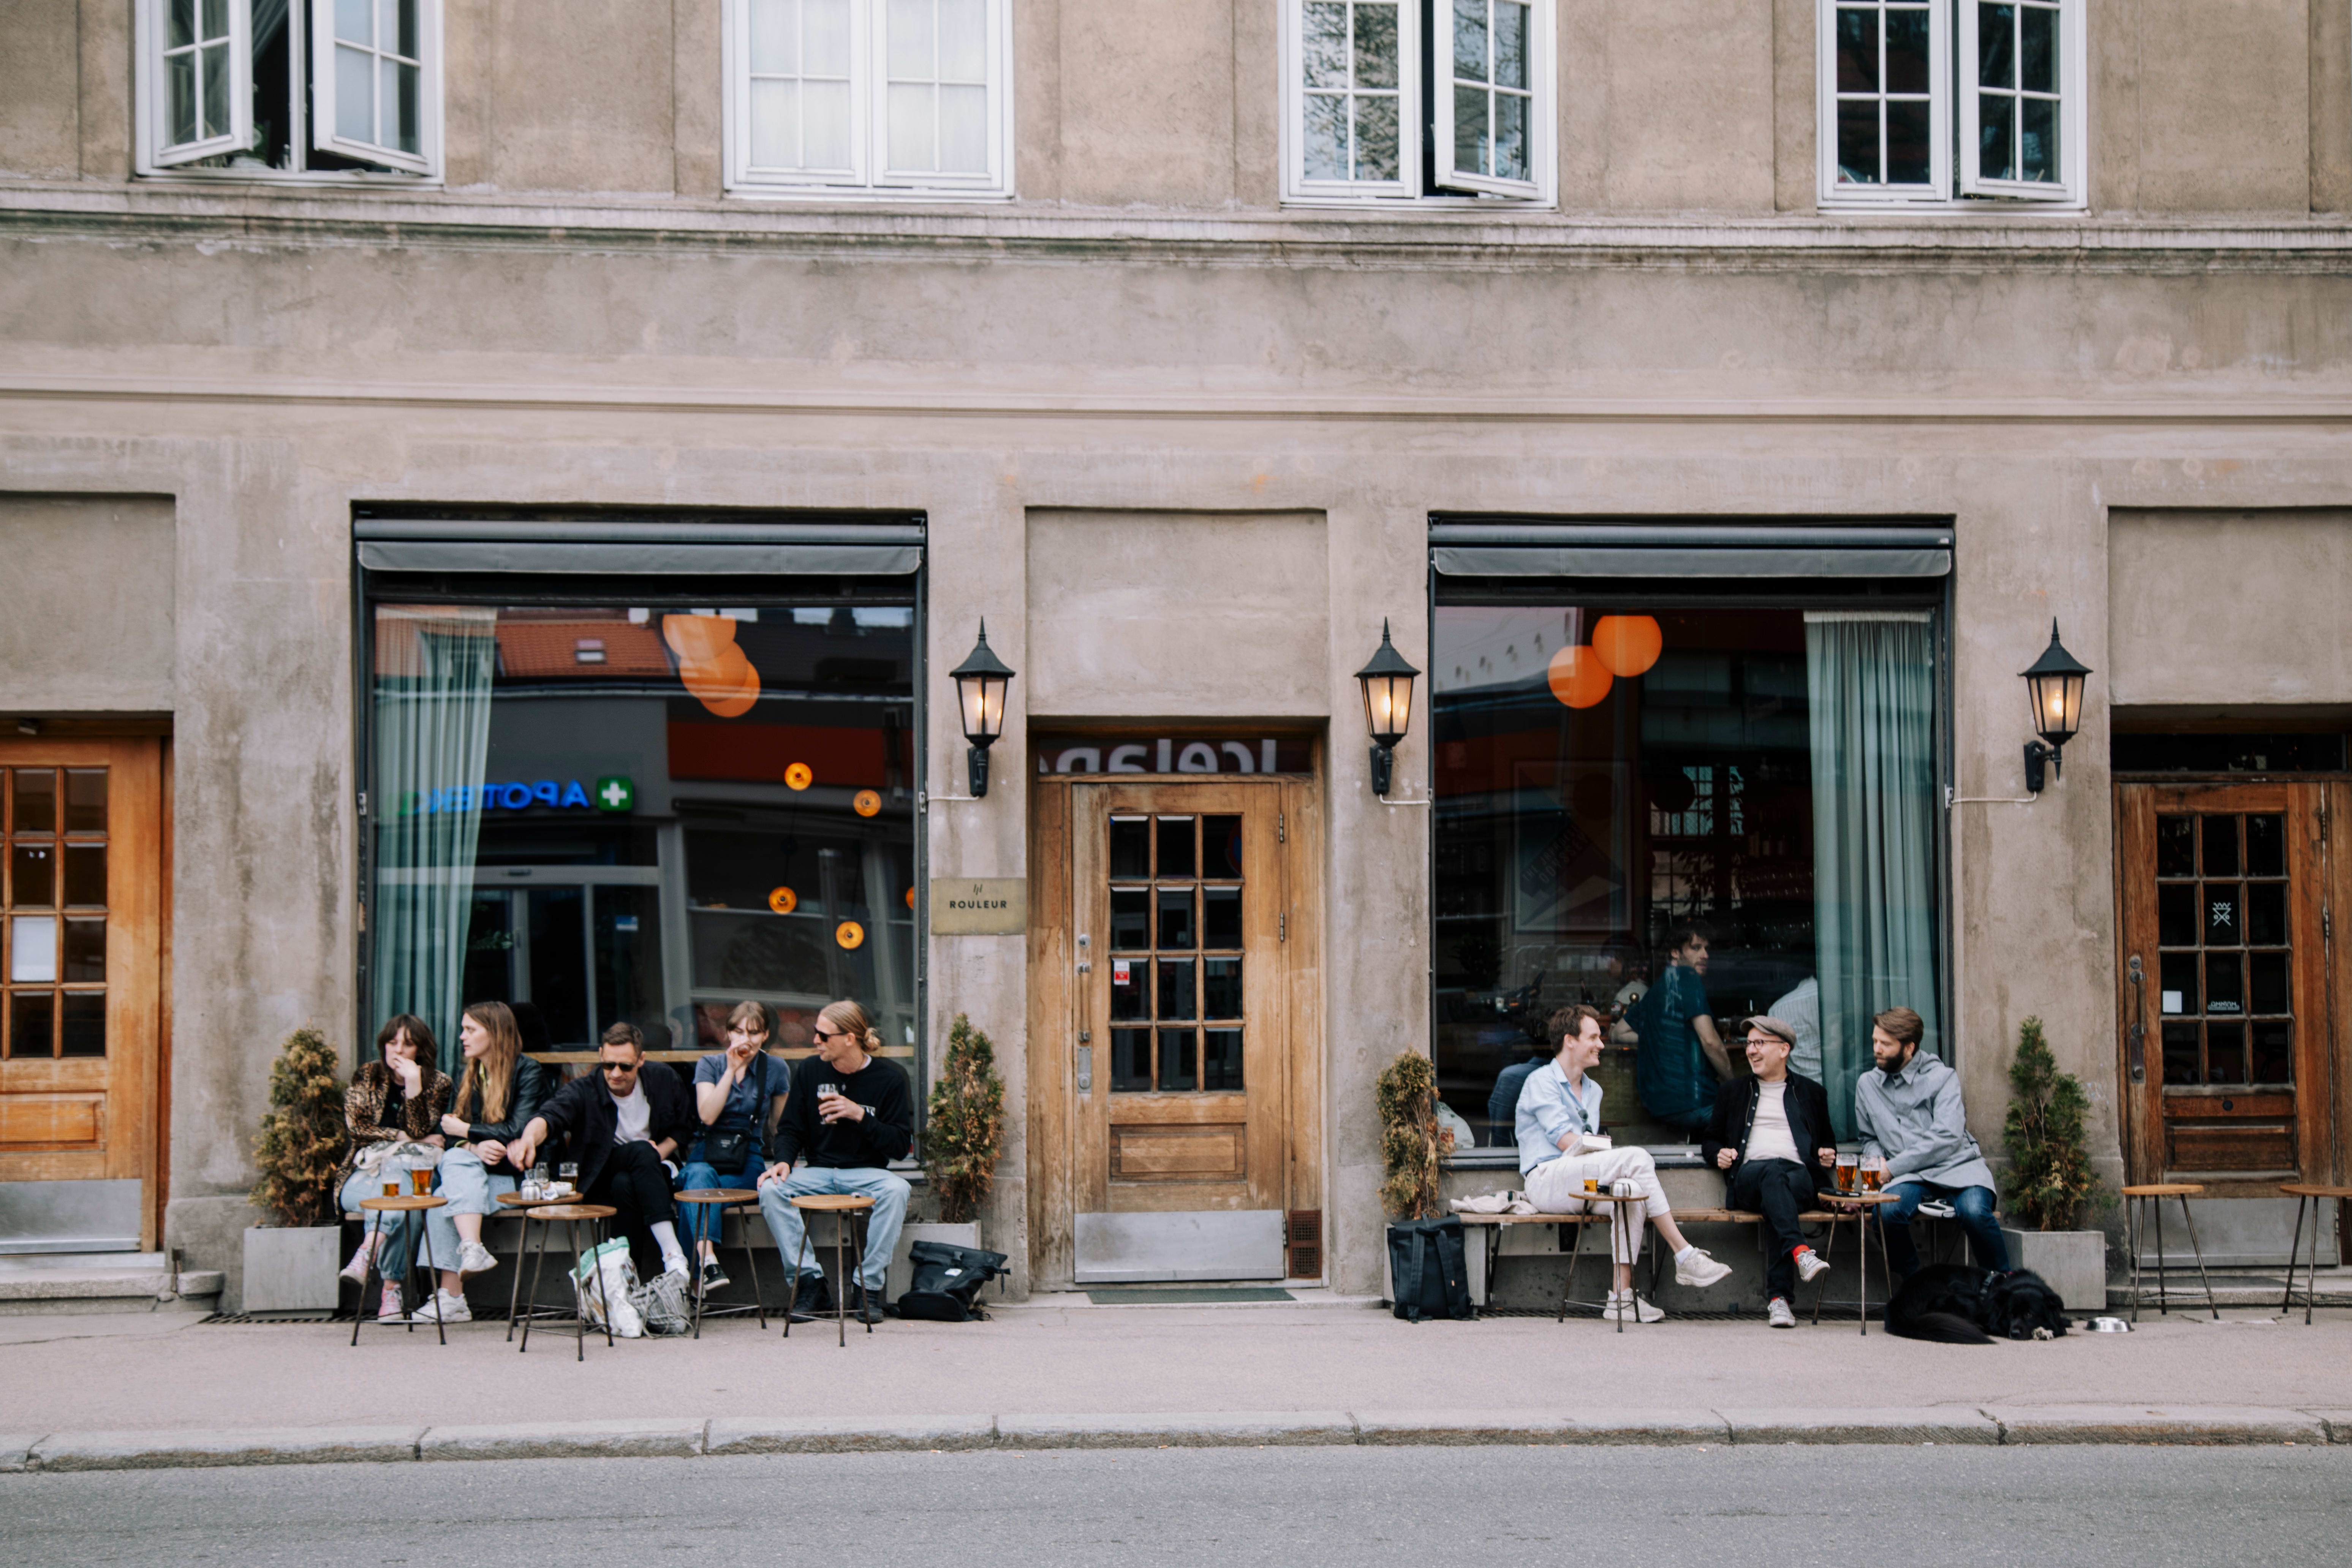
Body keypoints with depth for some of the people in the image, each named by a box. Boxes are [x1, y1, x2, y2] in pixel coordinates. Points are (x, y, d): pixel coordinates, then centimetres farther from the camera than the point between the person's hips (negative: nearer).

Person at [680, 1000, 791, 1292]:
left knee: (698, 1186, -33)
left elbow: (780, 1125, 17)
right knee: (700, 1175, -37)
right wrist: (732, 1070, -8)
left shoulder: (776, 1070, 9)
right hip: (707, 1152, 0)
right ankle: (708, 1258, -55)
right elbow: (707, 1115, -7)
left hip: (748, 1159, 0)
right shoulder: (709, 1065, 9)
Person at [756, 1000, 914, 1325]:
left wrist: (860, 1116, -19)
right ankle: (811, 1282, -22)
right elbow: (791, 1128, 11)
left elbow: (901, 1147, -7)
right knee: (770, 1189, -26)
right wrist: (784, 1161, -10)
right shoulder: (809, 1072, 4)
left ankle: (868, 1287, -24)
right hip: (817, 1171, 2)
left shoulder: (888, 1078, -4)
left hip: (866, 1173, -2)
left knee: (896, 1189, -35)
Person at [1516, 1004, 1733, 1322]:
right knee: (1637, 1159, -26)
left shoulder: (1593, 1090, 25)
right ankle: (1684, 1257, -25)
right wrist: (1619, 1154, -12)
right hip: (1547, 1182, -7)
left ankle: (1621, 1296, -33)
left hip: (1582, 1183, 7)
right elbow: (1566, 1141, -11)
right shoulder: (1541, 1082, -1)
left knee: (1630, 1188, -27)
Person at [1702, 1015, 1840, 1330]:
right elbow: (1710, 1141, 28)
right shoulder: (1733, 1092, 26)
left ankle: (1778, 1298, -45)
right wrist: (1718, 1155, 4)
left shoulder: (1811, 1093, 25)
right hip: (1749, 1177, 0)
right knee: (1773, 1173, -38)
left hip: (1800, 1176, 0)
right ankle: (1800, 1253, -59)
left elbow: (1828, 1143, 29)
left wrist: (1828, 1157, 5)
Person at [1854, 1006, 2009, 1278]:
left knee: (1975, 1212, -35)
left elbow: (1947, 1138, -11)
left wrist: (1892, 1168, -14)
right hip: (1909, 1177, 2)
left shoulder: (1942, 1077, 1)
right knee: (1888, 1211, -33)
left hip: (1955, 1166, -2)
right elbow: (1869, 1139, 27)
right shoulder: (1868, 1085, 15)